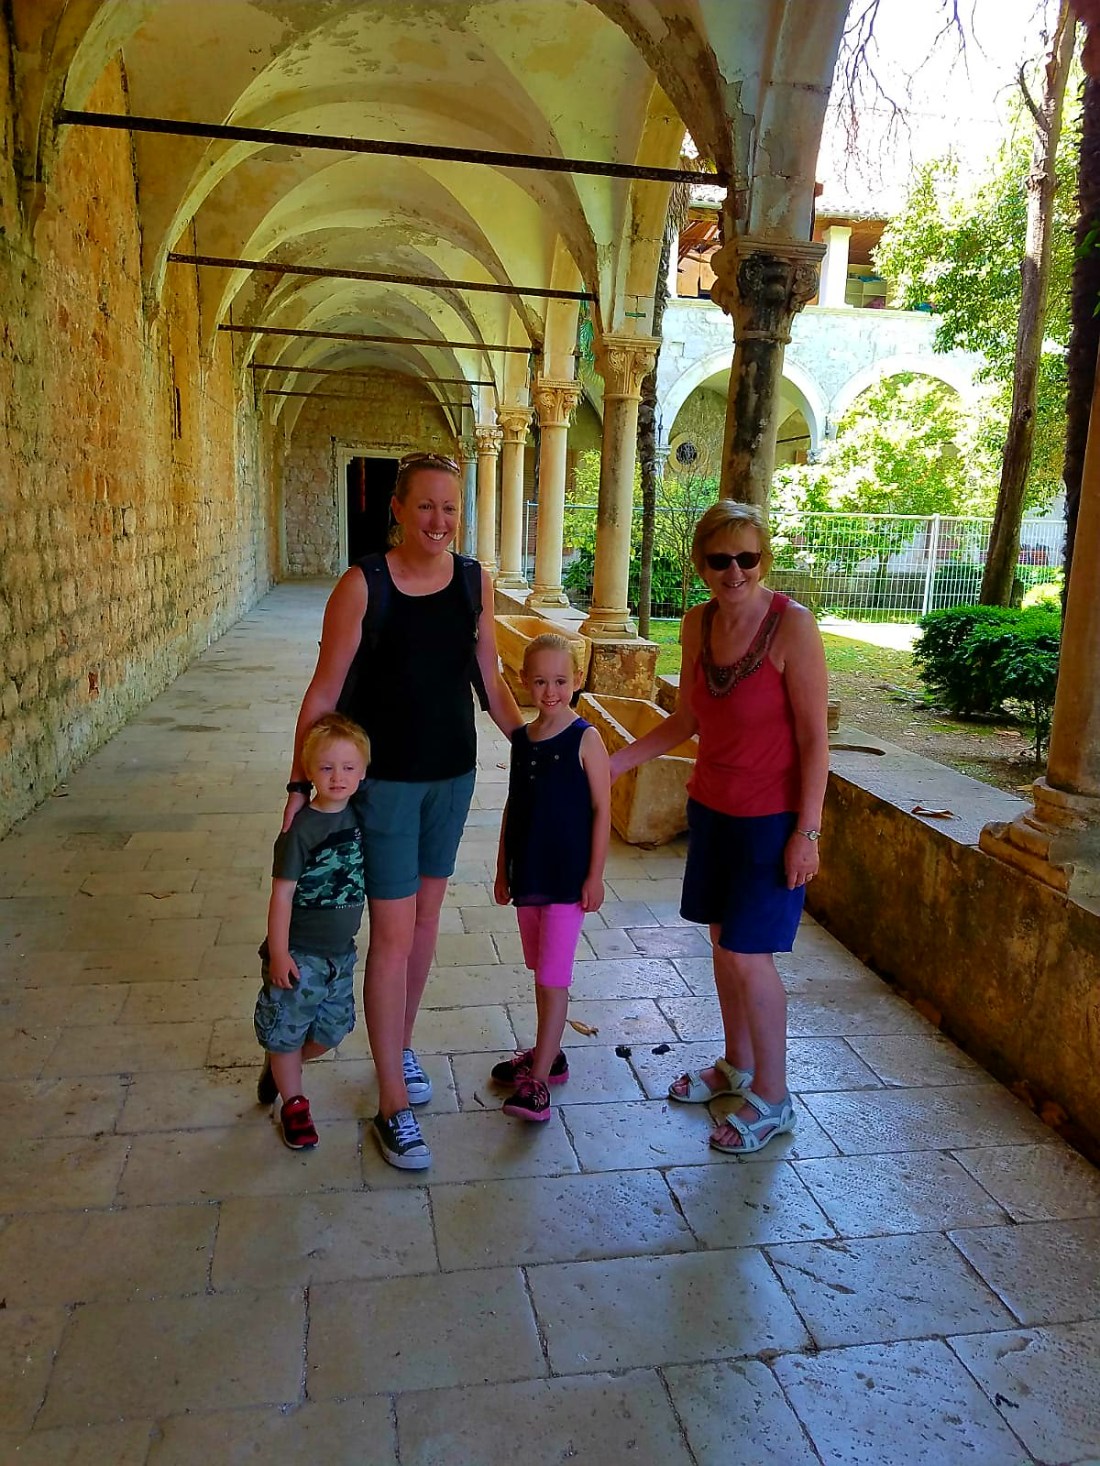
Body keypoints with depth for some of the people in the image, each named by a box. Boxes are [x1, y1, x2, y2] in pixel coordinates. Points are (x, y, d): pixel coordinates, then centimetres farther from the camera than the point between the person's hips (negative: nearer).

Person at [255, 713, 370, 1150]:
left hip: (341, 951, 6)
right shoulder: (302, 828, -21)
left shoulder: (359, 817, -3)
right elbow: (282, 893, -18)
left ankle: (279, 1067, 45)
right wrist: (278, 953, -17)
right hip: (299, 954, -6)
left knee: (331, 1030, 18)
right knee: (287, 1029, 10)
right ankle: (293, 1103, 33)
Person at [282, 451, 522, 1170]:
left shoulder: (476, 582, -1)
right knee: (393, 935, -1)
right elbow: (324, 693, -10)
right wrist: (300, 784, -10)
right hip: (383, 778, -4)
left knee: (427, 917, 17)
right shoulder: (363, 585, -14)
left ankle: (402, 1045, 40)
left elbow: (492, 682, 10)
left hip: (453, 773, 5)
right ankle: (393, 1106, 13)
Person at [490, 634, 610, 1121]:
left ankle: (537, 1081, 2)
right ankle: (548, 1054, 33)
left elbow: (601, 809, -10)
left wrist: (595, 875, -11)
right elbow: (513, 807, 12)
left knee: (553, 978, -4)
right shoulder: (521, 740, 5)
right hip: (527, 874, 6)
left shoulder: (584, 739, -11)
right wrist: (502, 869, 13)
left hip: (568, 876, -6)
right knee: (540, 971, 18)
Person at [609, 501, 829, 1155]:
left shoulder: (792, 625, -19)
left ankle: (772, 1100, 18)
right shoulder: (698, 624, -1)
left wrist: (806, 832, -17)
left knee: (747, 954, -3)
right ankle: (737, 1065, 37)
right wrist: (614, 762, 5)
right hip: (712, 806, 6)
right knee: (724, 939, 17)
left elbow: (814, 736, -16)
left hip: (772, 816, -6)